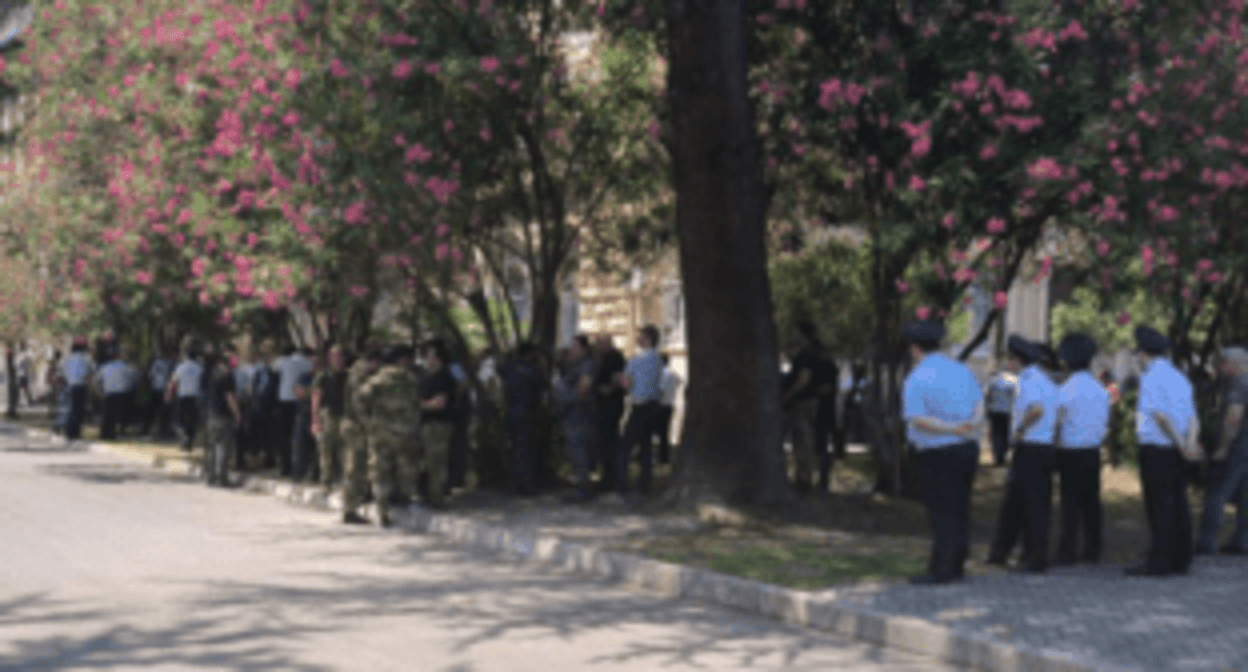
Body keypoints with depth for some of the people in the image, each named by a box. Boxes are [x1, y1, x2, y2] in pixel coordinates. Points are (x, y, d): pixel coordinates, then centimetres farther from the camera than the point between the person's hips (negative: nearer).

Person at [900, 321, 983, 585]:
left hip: (937, 454, -6)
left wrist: (953, 429, -21)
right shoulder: (962, 370, 7)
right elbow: (979, 404, 2)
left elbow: (918, 420, -20)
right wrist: (972, 425, -15)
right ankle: (956, 566, 20)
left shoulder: (916, 379, -12)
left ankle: (941, 570, 0)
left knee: (942, 513, -2)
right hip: (968, 448, 6)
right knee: (959, 510, 13)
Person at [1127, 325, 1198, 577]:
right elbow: (1192, 415, 9)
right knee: (1178, 505, 10)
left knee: (1159, 506, -7)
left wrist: (1180, 443, -11)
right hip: (1176, 453, 8)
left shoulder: (1152, 377, -10)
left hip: (1156, 449, -8)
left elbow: (1160, 415, -17)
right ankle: (1180, 560, 15)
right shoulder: (1179, 377, 16)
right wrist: (1190, 441, -4)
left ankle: (1158, 562, -5)